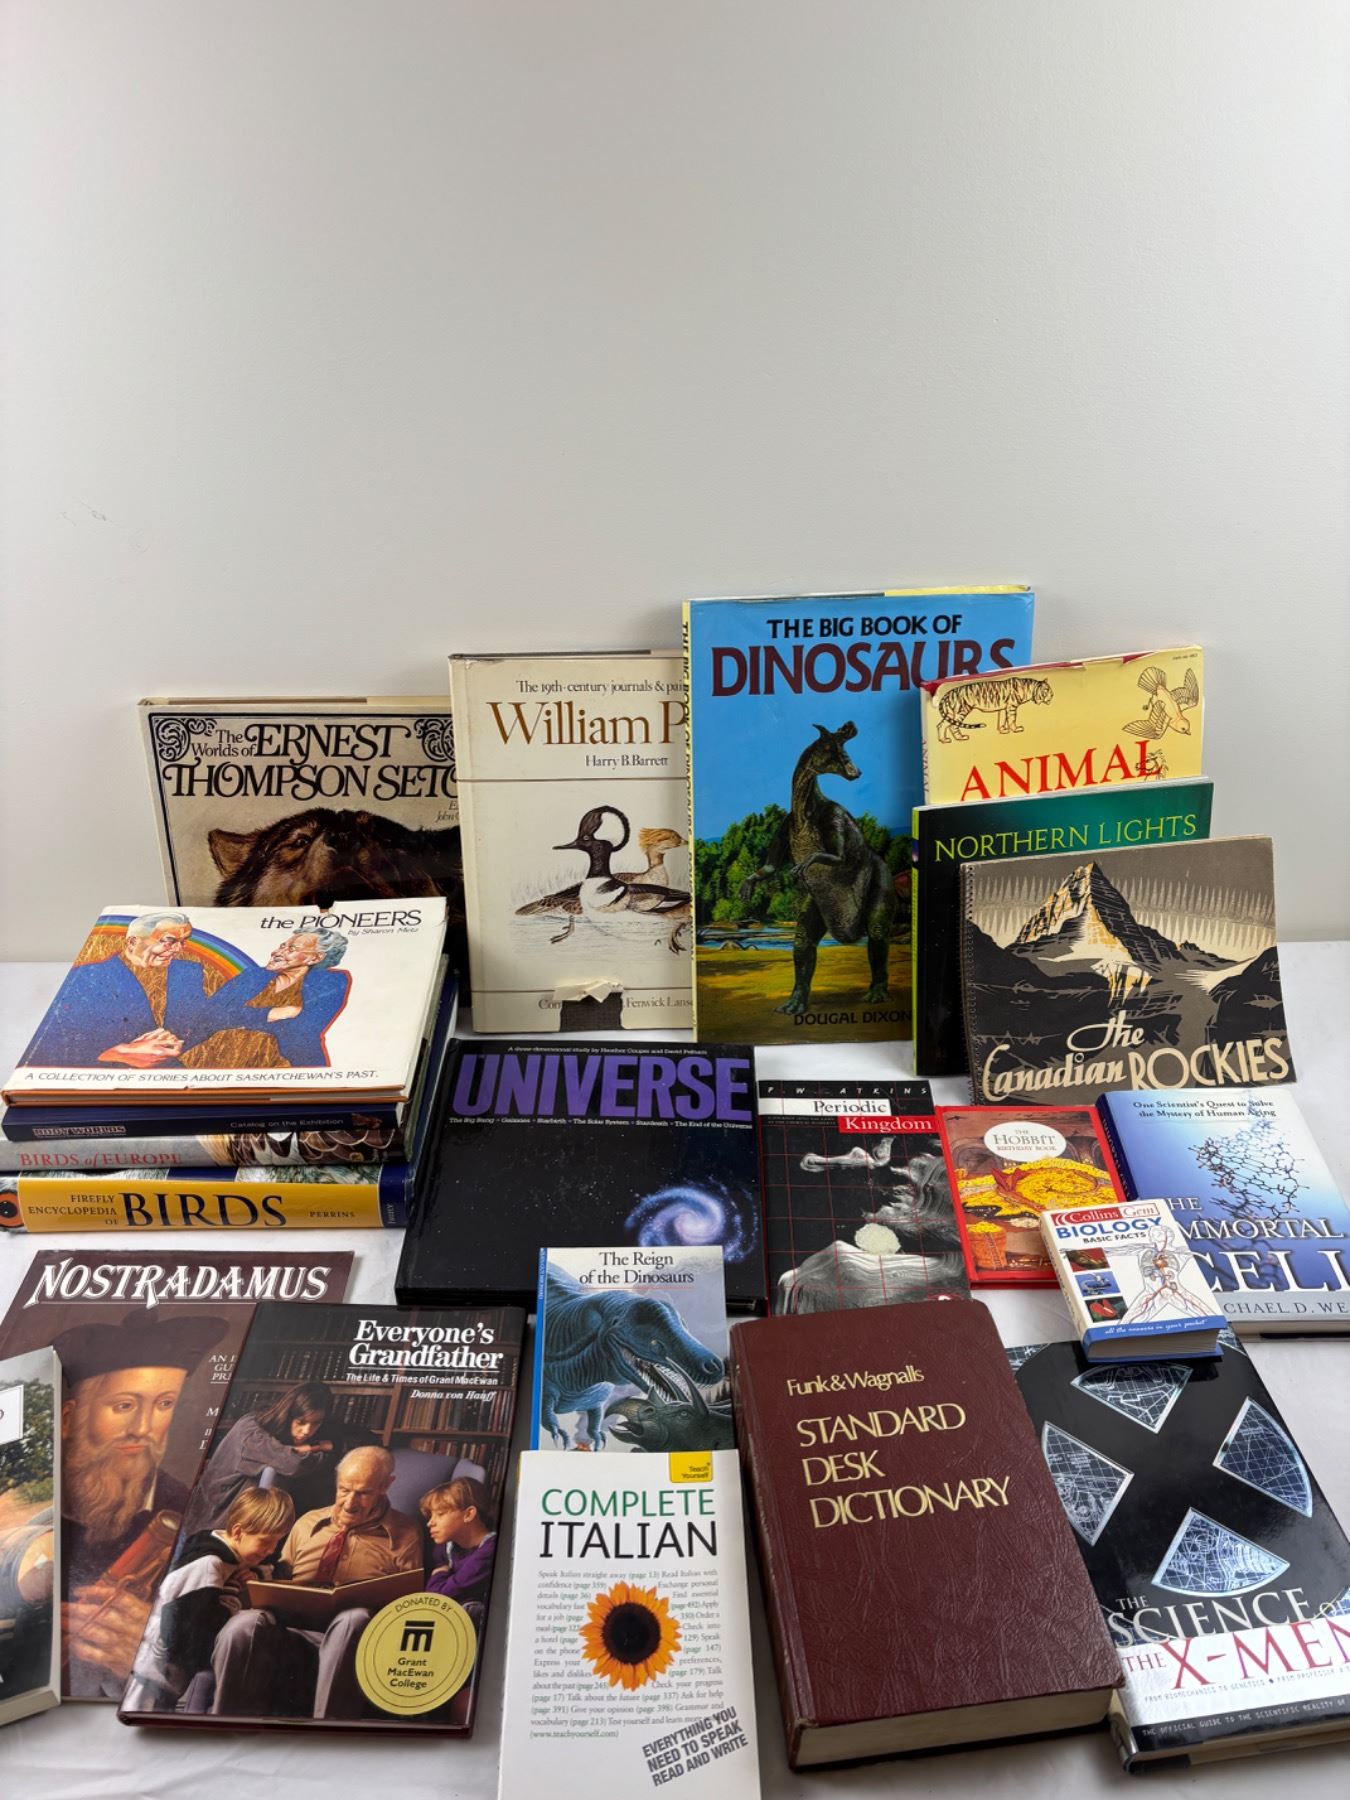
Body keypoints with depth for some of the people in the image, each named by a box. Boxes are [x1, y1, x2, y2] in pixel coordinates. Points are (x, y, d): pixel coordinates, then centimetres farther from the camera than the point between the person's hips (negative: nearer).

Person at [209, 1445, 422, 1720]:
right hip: (288, 1633, 3)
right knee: (246, 1622, -32)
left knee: (356, 1619, -40)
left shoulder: (405, 1534, 10)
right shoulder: (308, 1523, 24)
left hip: (348, 1638, -2)